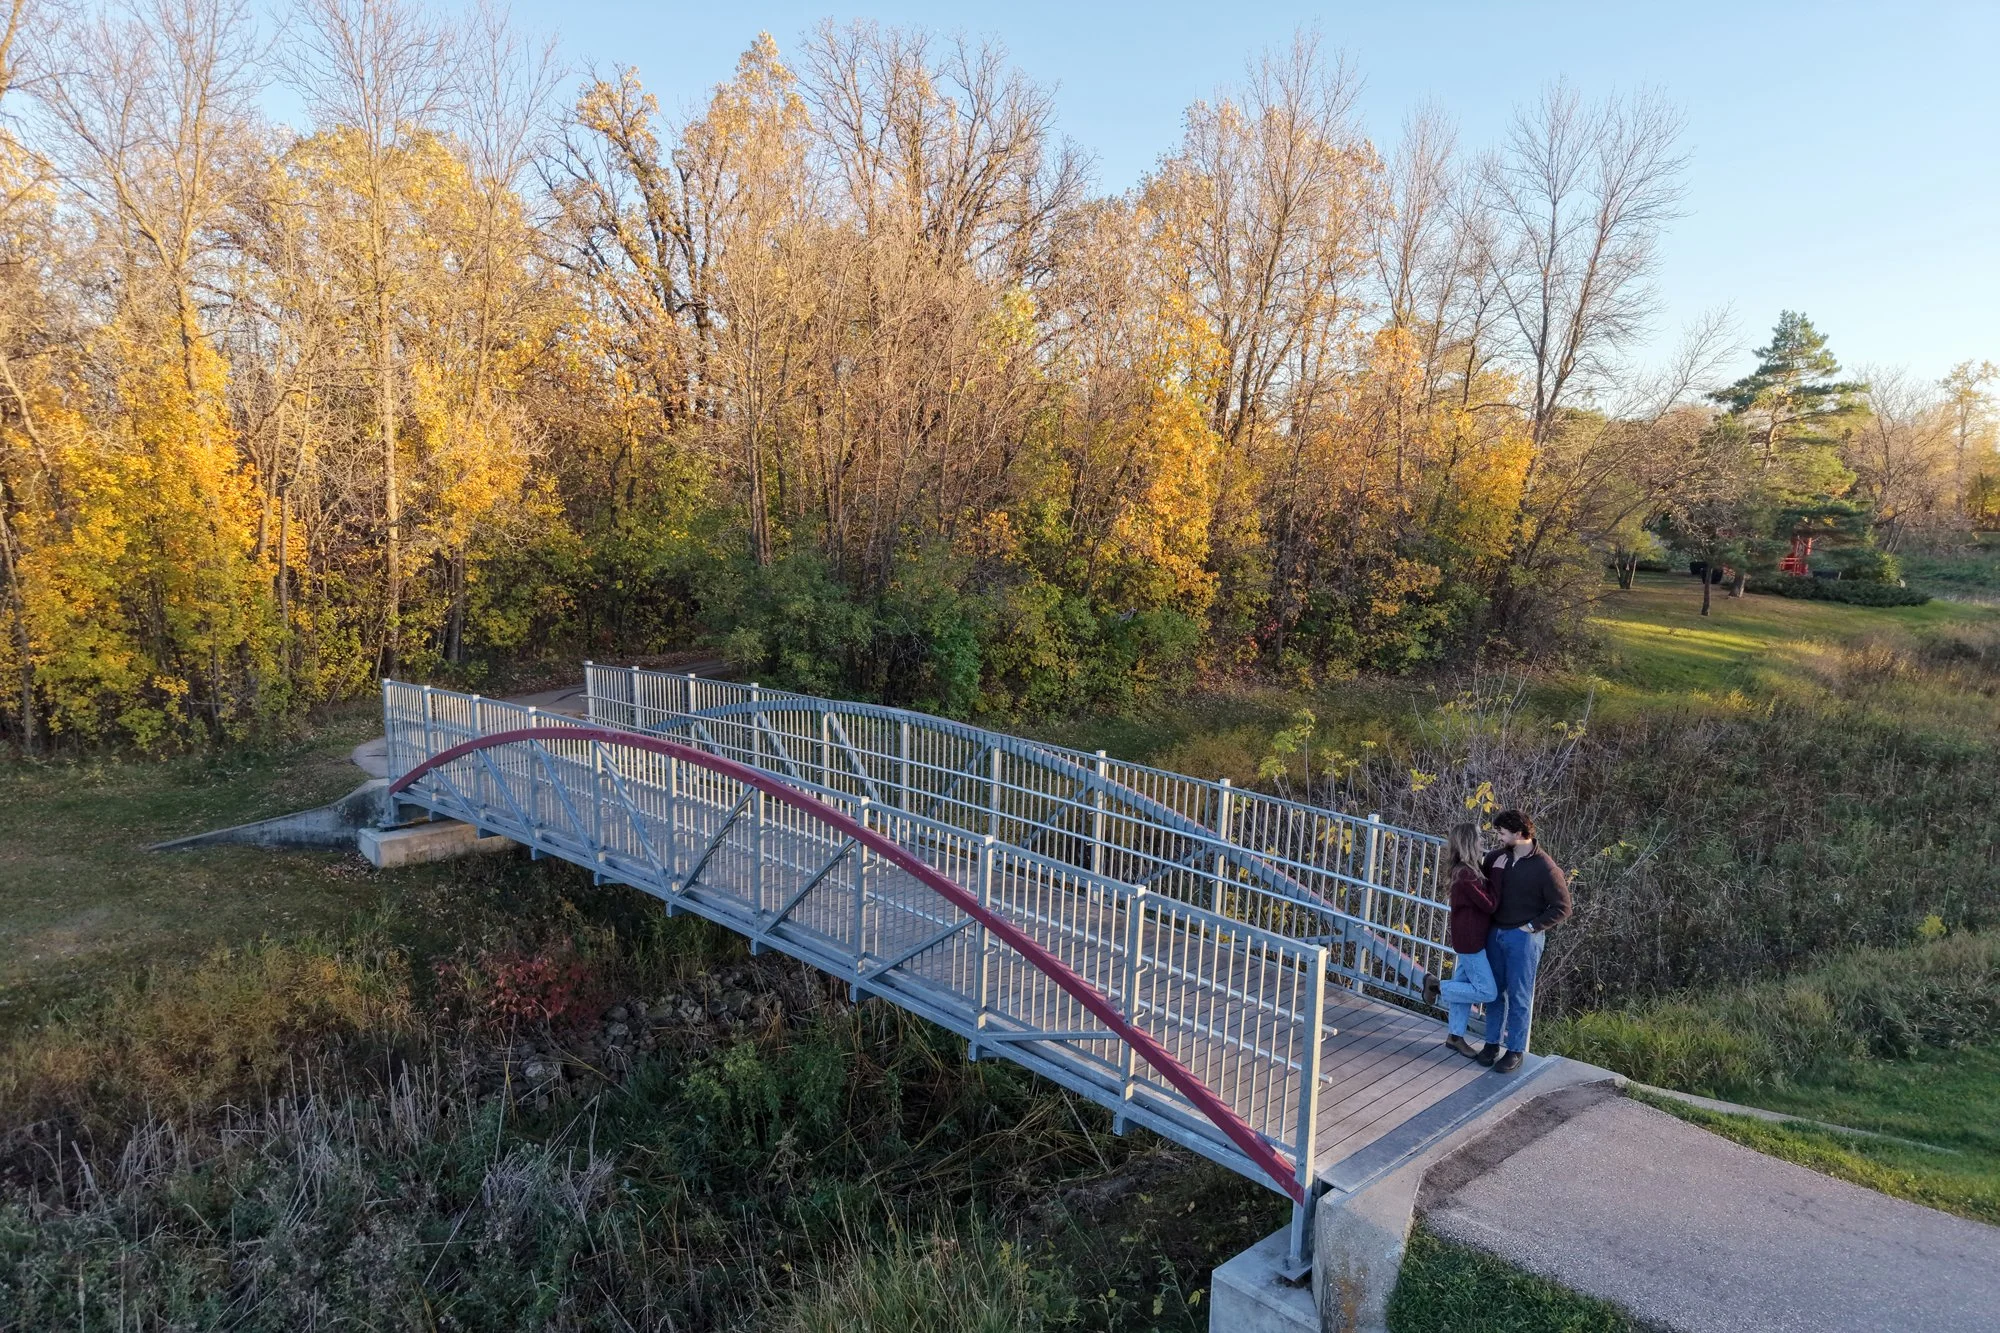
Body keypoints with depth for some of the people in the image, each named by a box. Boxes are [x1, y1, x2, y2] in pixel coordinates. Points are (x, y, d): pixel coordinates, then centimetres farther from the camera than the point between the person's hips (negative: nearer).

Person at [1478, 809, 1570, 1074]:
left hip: (1523, 937, -5)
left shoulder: (1545, 868, -15)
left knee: (1519, 996, 4)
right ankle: (1492, 1042, 25)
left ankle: (1515, 1050, 14)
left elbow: (1562, 908, -11)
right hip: (1495, 933, 5)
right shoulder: (1498, 856, 1)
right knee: (1494, 991, 13)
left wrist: (1532, 926, -12)